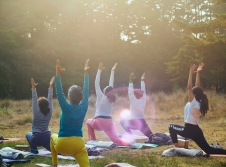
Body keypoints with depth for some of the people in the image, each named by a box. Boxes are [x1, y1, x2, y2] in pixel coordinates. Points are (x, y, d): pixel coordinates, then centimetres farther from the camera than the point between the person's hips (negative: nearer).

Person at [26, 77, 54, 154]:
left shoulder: (37, 113, -8)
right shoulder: (49, 113, 1)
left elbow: (34, 100, -10)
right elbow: (50, 99, 5)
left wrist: (33, 87, -13)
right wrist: (51, 86, 6)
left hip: (37, 139, -3)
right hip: (47, 137, 3)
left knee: (28, 134, 28)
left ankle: (34, 149, 9)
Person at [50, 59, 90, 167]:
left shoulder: (66, 108, -11)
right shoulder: (83, 108, -1)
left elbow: (59, 93, -14)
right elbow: (86, 92, 10)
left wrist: (58, 74, -17)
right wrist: (86, 73, 16)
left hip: (62, 145, -1)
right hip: (78, 145, 1)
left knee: (53, 137, 33)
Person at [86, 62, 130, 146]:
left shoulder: (101, 97, -2)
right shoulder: (111, 99, 9)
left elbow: (96, 84, -4)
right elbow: (111, 85, 16)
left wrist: (99, 70, -4)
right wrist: (112, 71, 21)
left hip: (99, 122, -3)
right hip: (109, 123, 3)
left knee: (88, 121, 29)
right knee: (116, 140, -9)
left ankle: (92, 140, 20)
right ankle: (128, 142, -39)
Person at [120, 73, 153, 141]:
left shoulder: (134, 101, -11)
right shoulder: (143, 101, 2)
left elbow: (130, 92, -15)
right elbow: (143, 91, 12)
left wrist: (131, 81, -17)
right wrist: (142, 80, 15)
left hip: (134, 123, -5)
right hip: (142, 122, 5)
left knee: (122, 121, 14)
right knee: (151, 136, 11)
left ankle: (131, 136, 3)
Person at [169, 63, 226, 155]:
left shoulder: (193, 103, -16)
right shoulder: (199, 102, 5)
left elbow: (189, 87, -21)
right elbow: (197, 87, 10)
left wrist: (191, 73, -20)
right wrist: (198, 73, 10)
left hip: (189, 130, -8)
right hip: (196, 130, 8)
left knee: (171, 127, 9)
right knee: (209, 150, 10)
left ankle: (176, 148, 7)